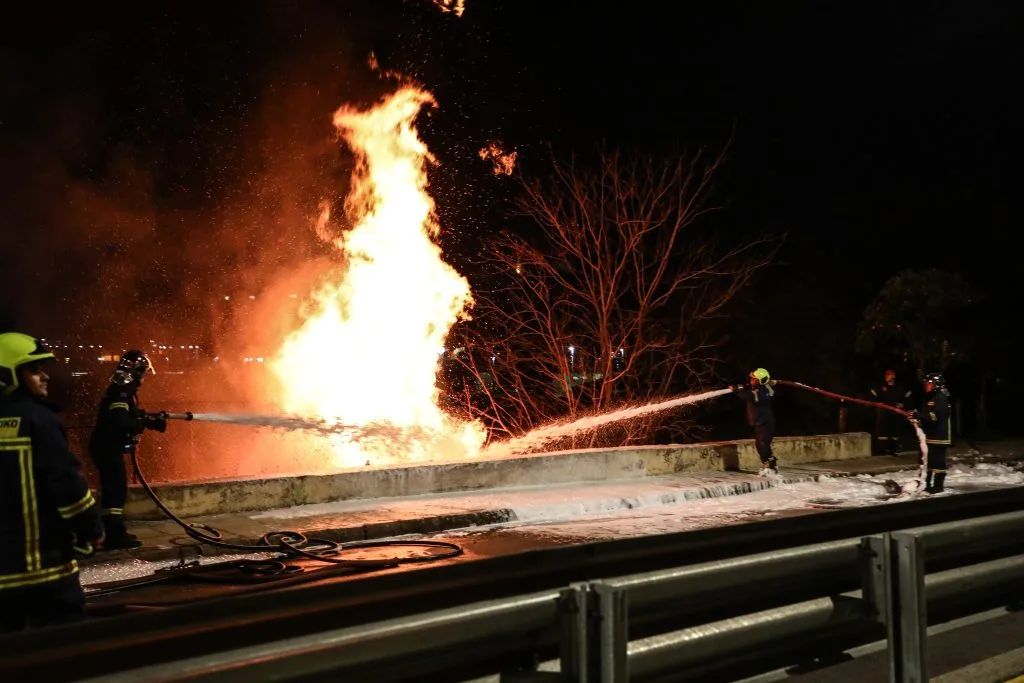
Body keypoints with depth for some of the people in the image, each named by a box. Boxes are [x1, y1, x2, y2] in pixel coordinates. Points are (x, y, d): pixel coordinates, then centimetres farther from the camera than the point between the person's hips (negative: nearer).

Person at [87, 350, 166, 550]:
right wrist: (149, 423, -22)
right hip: (107, 447, -11)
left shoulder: (124, 390, 14)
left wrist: (151, 418, 8)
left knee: (115, 490, 14)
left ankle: (116, 533, 21)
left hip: (110, 447, 11)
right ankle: (115, 536, -10)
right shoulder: (120, 392, -19)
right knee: (116, 490, -10)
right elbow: (120, 423, -29)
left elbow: (131, 415, 22)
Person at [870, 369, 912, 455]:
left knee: (896, 430, 6)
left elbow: (908, 397, 12)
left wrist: (903, 404, -1)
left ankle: (894, 449, 15)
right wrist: (878, 403, -2)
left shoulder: (900, 387, 3)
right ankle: (884, 449, -5)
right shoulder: (881, 387, 3)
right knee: (883, 429, -9)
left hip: (896, 412, 1)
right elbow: (873, 395, 11)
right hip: (884, 412, -1)